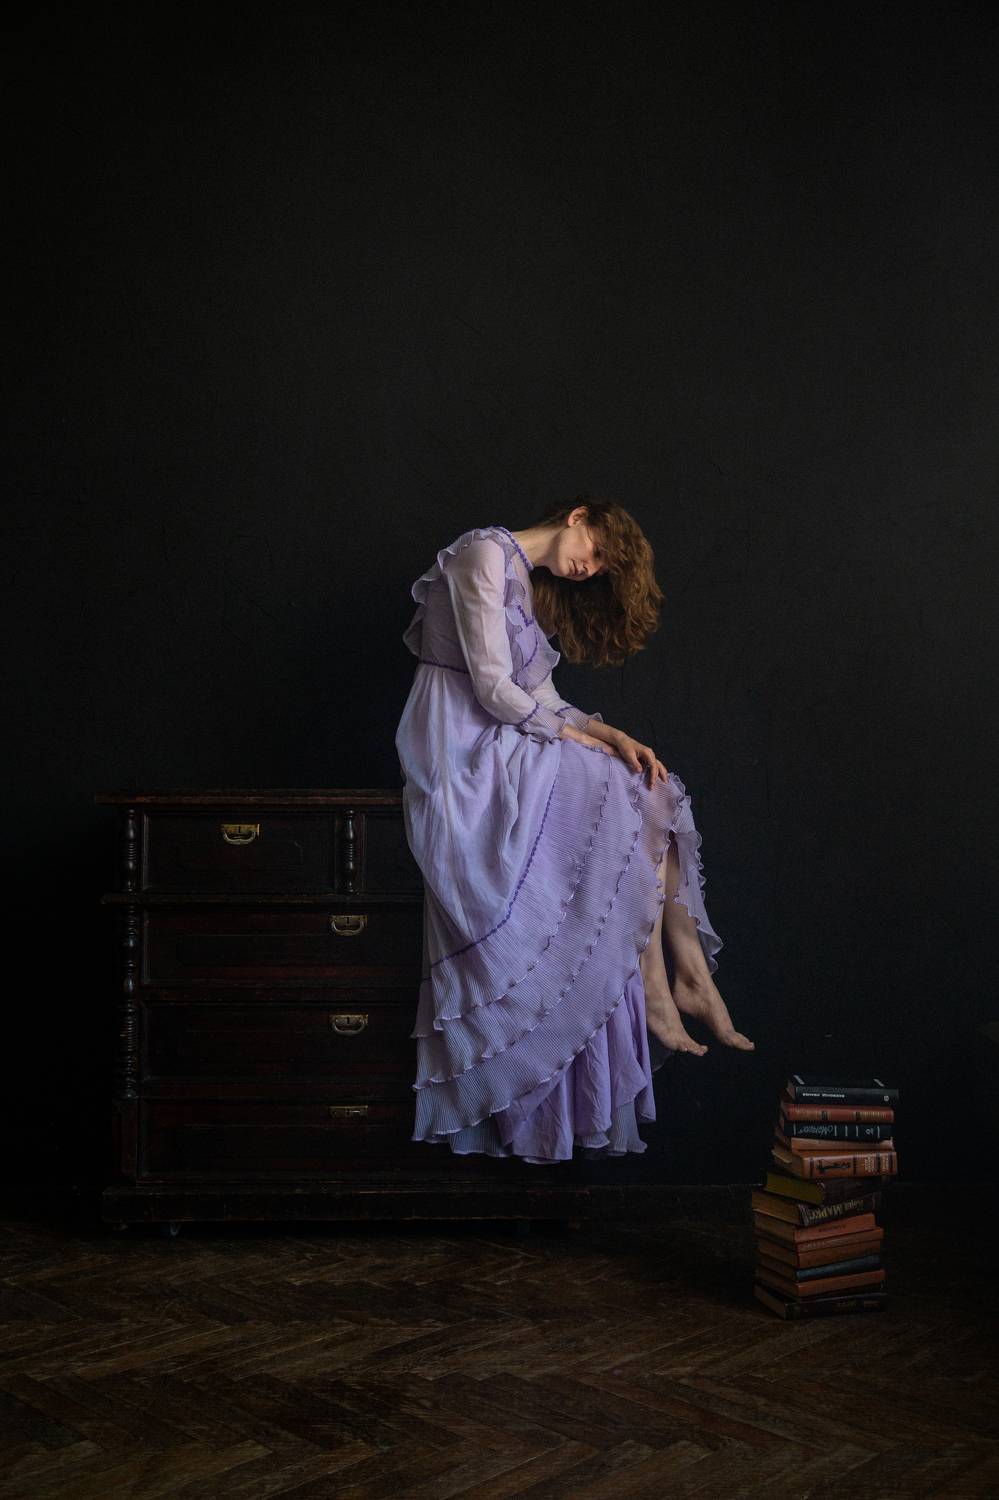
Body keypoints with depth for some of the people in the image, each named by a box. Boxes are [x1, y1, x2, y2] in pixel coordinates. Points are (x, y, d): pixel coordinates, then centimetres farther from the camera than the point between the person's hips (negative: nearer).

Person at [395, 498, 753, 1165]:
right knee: (629, 808, -14)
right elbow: (493, 689, -16)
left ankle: (691, 976, -7)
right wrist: (576, 737, -7)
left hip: (506, 746, 9)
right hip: (464, 750, -9)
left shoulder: (531, 587, 22)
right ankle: (660, 991, -8)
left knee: (650, 796, -3)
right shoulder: (486, 553, -9)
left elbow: (541, 697, 15)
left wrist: (612, 735, 0)